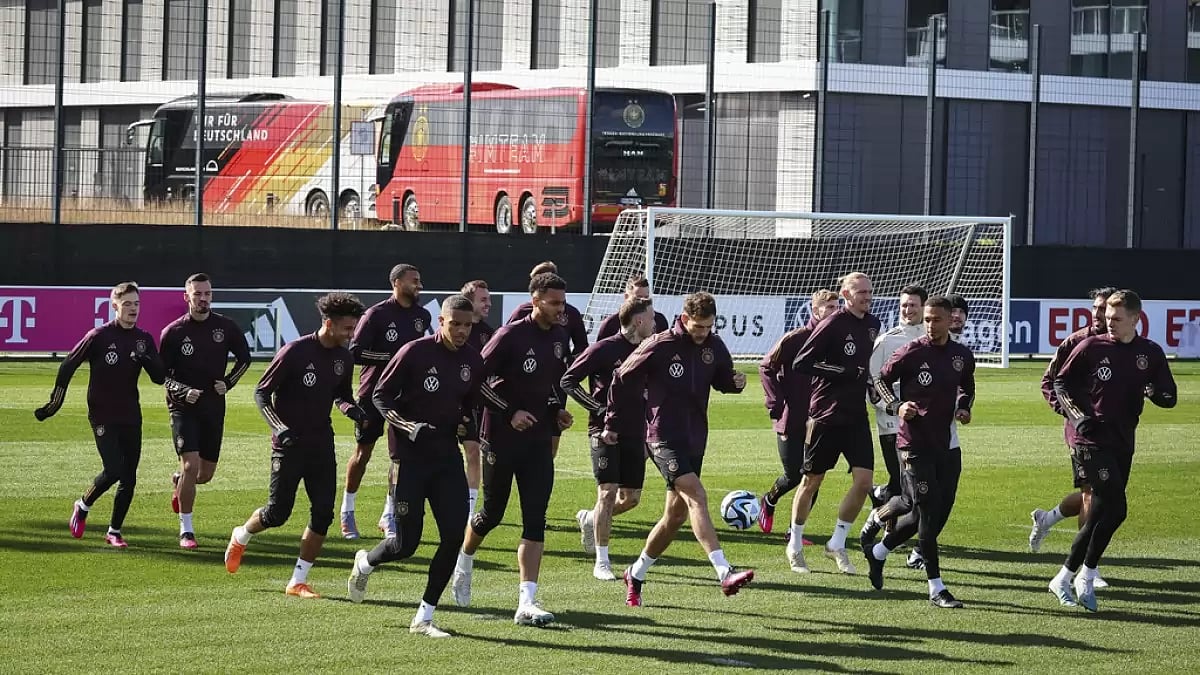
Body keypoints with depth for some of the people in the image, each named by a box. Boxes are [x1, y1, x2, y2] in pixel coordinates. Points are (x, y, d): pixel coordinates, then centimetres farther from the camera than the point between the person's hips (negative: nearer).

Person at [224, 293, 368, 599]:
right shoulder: (295, 352, -15)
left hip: (322, 445, 5)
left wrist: (351, 409, -3)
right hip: (290, 444, -5)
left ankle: (298, 581, 5)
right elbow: (261, 392, -9)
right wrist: (278, 427, -22)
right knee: (277, 513, -1)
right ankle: (240, 537, 32)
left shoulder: (344, 358, 3)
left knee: (323, 514, -4)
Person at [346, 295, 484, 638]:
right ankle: (365, 563, 33)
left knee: (454, 535, -6)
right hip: (410, 455, -5)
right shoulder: (415, 352, -13)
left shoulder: (473, 361, 5)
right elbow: (381, 396, -7)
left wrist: (468, 426, 0)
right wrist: (409, 426, -20)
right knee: (406, 543, -3)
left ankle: (424, 617, 6)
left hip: (447, 455, 5)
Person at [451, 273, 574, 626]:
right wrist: (510, 412, -19)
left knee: (535, 519, -5)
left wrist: (557, 409, 6)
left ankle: (527, 602, -8)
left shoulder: (559, 337, 7)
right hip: (501, 438, -5)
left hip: (538, 440, 5)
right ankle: (464, 561, 40)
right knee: (492, 513, 8)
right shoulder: (511, 336, -15)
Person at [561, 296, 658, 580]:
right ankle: (602, 562, -3)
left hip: (635, 432, 6)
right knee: (608, 492, -11)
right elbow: (568, 380, -8)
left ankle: (589, 519, 36)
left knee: (631, 498, 6)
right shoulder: (604, 349, -10)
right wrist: (598, 407, -15)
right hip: (605, 430, -6)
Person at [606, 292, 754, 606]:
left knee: (676, 515, 11)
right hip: (664, 437, -7)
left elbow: (722, 380, 21)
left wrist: (736, 382, -4)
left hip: (695, 440, 7)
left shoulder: (714, 347, 4)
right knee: (696, 496, -25)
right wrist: (613, 424, 4)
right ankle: (725, 574, -37)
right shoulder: (659, 347, -11)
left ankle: (635, 574, 29)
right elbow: (622, 380, -1)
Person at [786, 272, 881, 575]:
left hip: (856, 414, 6)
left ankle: (837, 543, 9)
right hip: (826, 414, -6)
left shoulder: (872, 324, 9)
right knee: (812, 481, 6)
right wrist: (841, 372, -20)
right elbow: (800, 363, -17)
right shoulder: (832, 325, -13)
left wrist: (869, 382, 12)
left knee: (863, 480, -6)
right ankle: (795, 545, 21)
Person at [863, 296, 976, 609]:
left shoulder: (962, 356, 6)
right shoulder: (912, 353, -9)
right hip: (914, 444, -6)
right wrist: (896, 406, -15)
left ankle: (877, 552, 32)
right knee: (928, 512, -8)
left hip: (943, 444, 6)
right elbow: (881, 380, 2)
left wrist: (964, 408, 5)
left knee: (938, 512, 11)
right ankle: (936, 589, -2)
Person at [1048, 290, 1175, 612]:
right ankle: (1086, 577, -3)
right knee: (1115, 509, -15)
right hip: (1091, 439, -5)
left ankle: (1064, 579, 18)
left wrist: (1153, 391, -13)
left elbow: (1170, 397, 10)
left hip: (1123, 443, 5)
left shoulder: (1150, 353, 8)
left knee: (1098, 516, 6)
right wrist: (1075, 412, -11)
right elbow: (1061, 382, 5)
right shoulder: (1091, 347, -2)